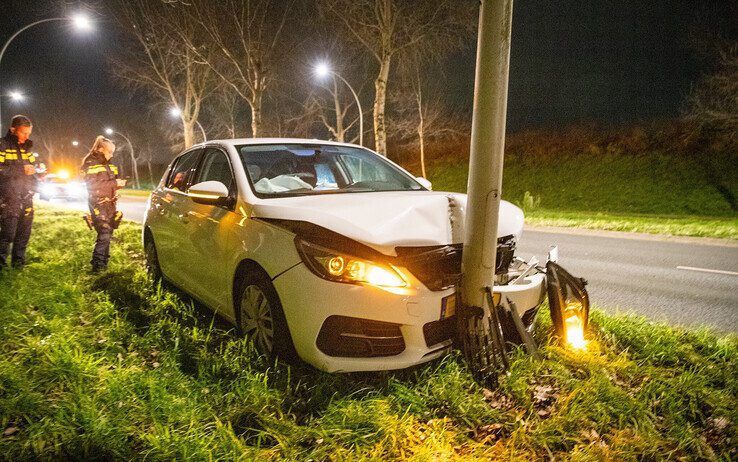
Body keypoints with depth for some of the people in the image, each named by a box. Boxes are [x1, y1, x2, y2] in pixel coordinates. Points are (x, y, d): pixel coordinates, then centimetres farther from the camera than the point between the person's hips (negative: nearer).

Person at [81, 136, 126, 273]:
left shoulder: (109, 164, 16)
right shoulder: (90, 164, -7)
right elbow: (93, 186, -18)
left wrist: (120, 183, 1)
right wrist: (114, 183, -20)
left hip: (110, 203, 8)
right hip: (98, 204, -7)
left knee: (108, 232, 10)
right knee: (104, 233, -16)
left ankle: (104, 261, 20)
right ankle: (97, 265, -13)